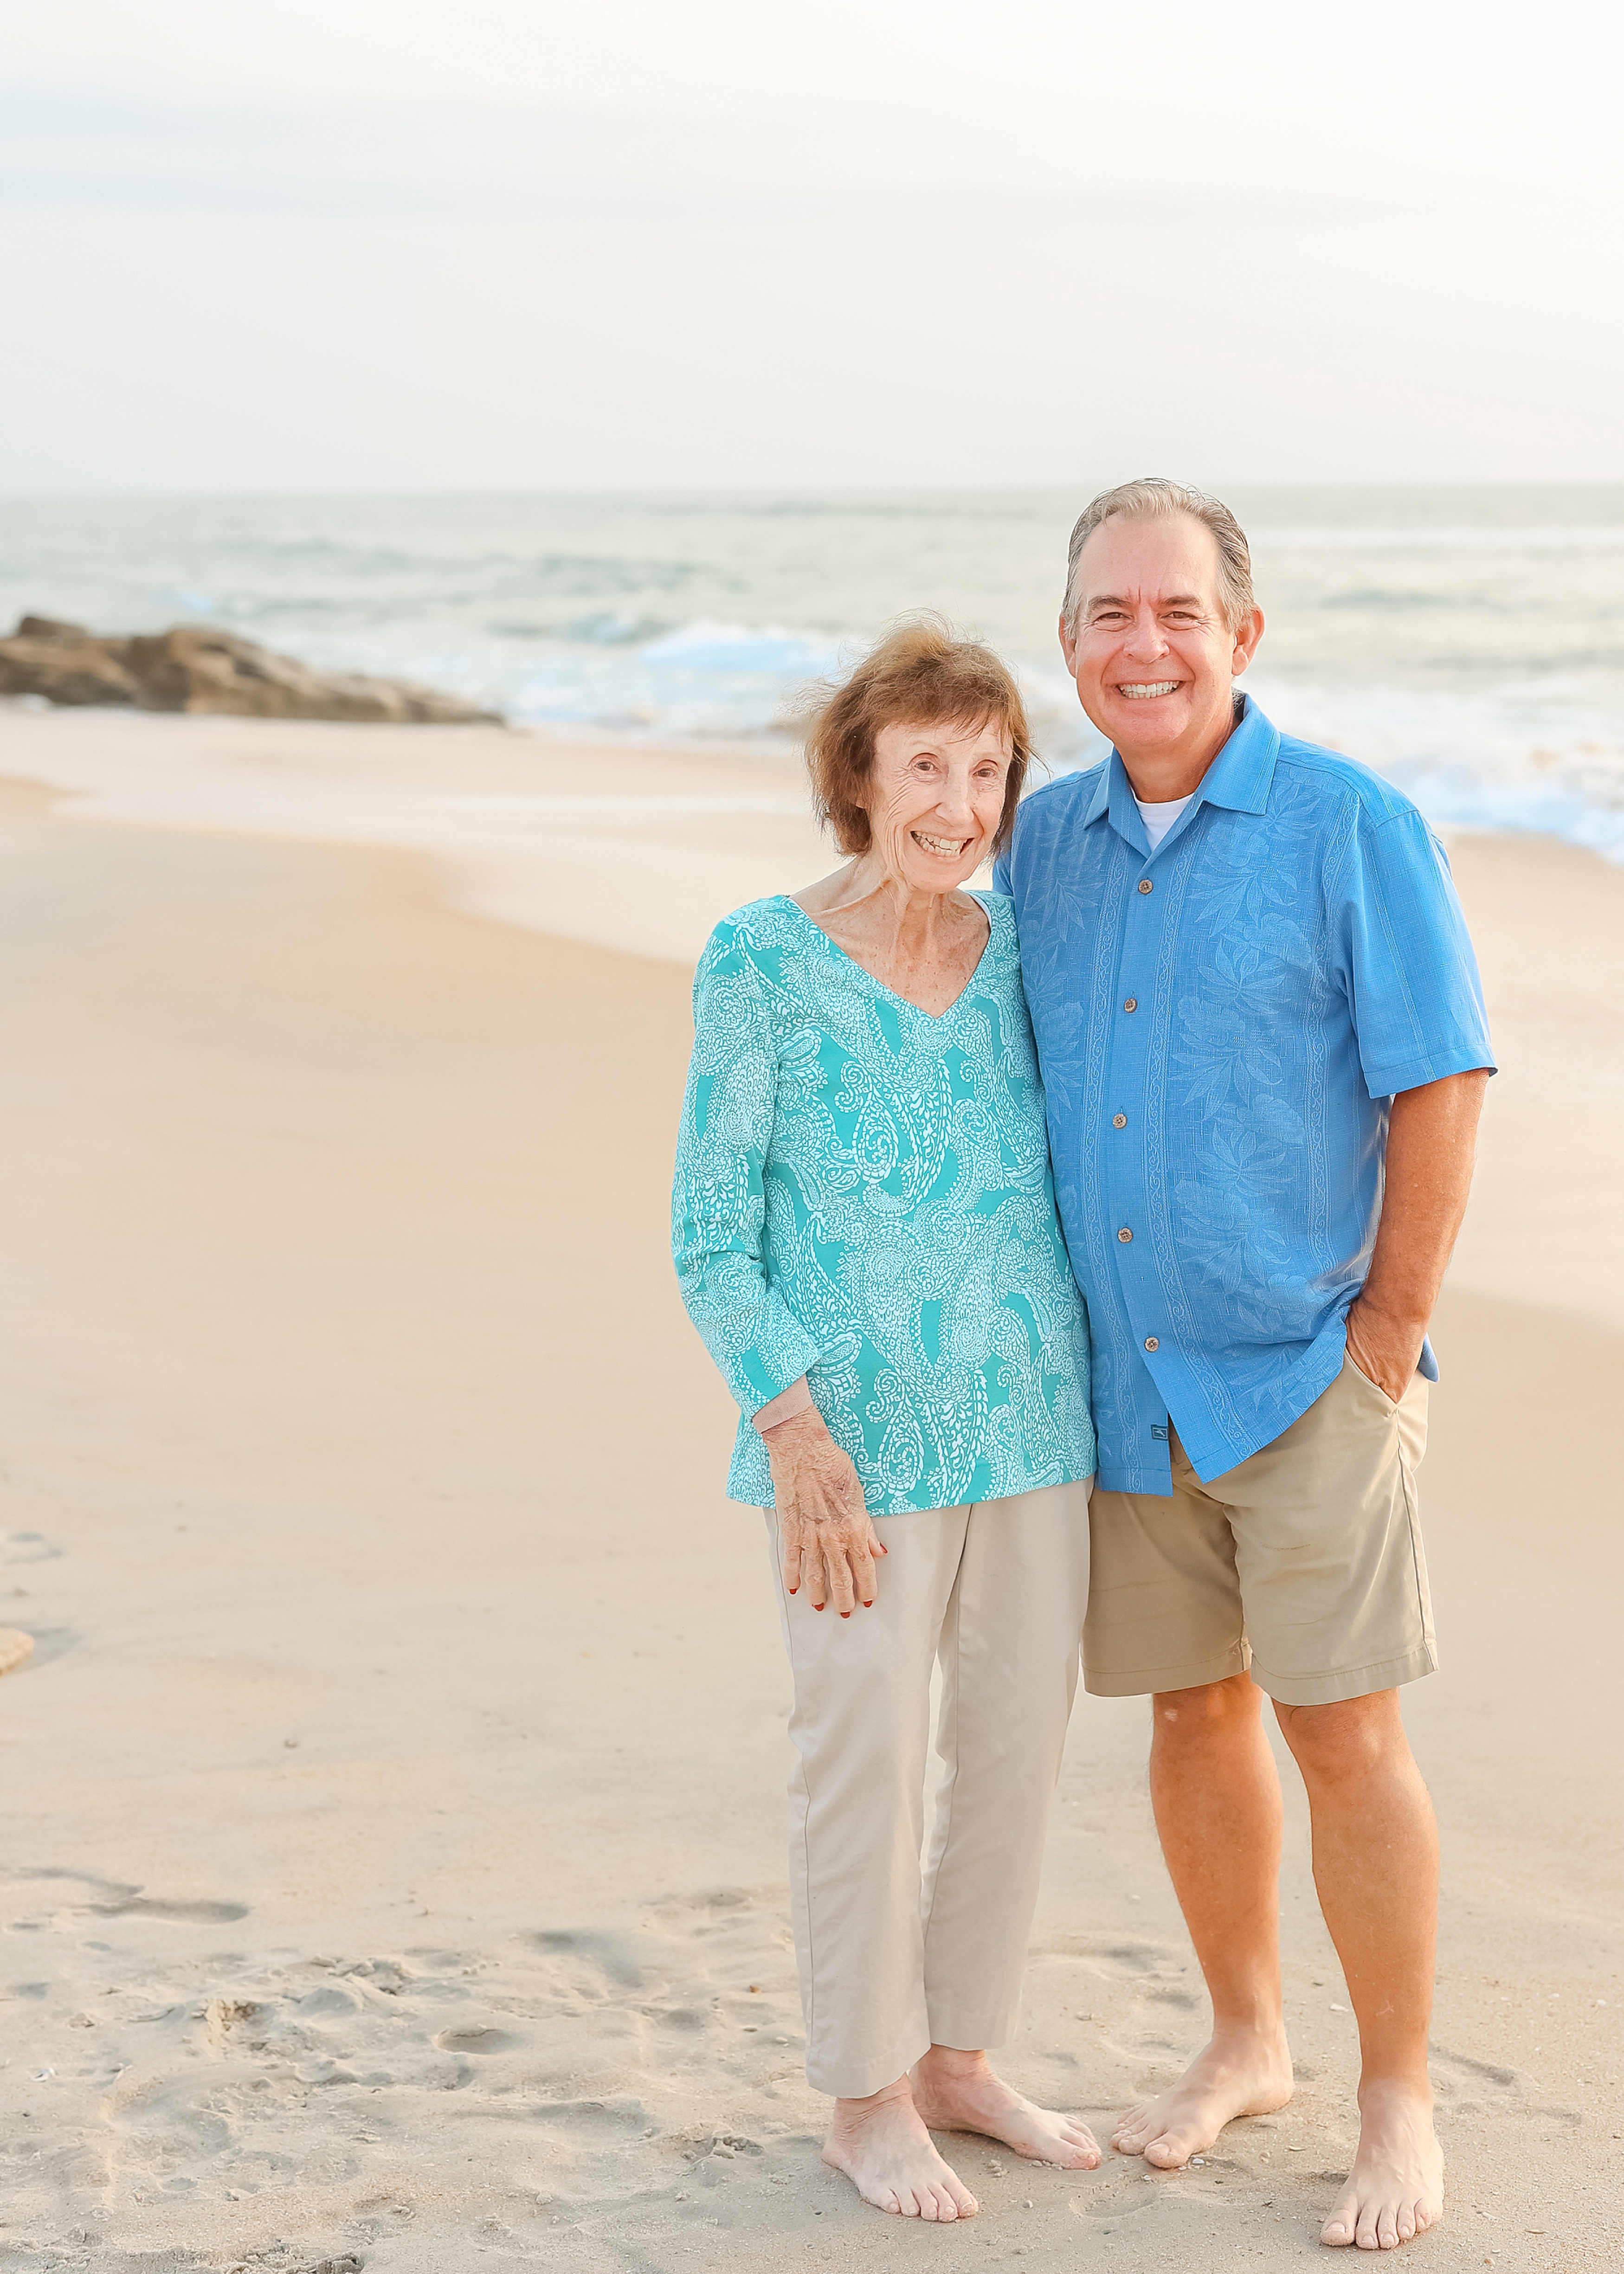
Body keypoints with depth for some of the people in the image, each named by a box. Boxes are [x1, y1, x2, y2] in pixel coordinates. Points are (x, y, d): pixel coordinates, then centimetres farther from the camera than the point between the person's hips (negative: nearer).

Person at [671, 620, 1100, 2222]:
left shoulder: (1022, 949, 6)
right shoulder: (761, 964, -8)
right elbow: (710, 1236, -8)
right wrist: (796, 1429, -16)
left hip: (1032, 1422, 5)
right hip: (857, 1434, -5)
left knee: (1019, 1742, 10)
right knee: (870, 1756, 0)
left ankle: (958, 2060, 28)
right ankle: (865, 2104, 17)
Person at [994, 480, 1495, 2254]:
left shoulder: (1352, 828, -9)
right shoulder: (1045, 841, 6)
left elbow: (1439, 1090, -9)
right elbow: (1006, 1090, 16)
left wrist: (1386, 1341, -10)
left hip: (1307, 1374, -5)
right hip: (1126, 1378, 5)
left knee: (1340, 1732, -4)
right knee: (1189, 1709, 13)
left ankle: (1398, 2104, 10)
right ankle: (1244, 2041, 31)